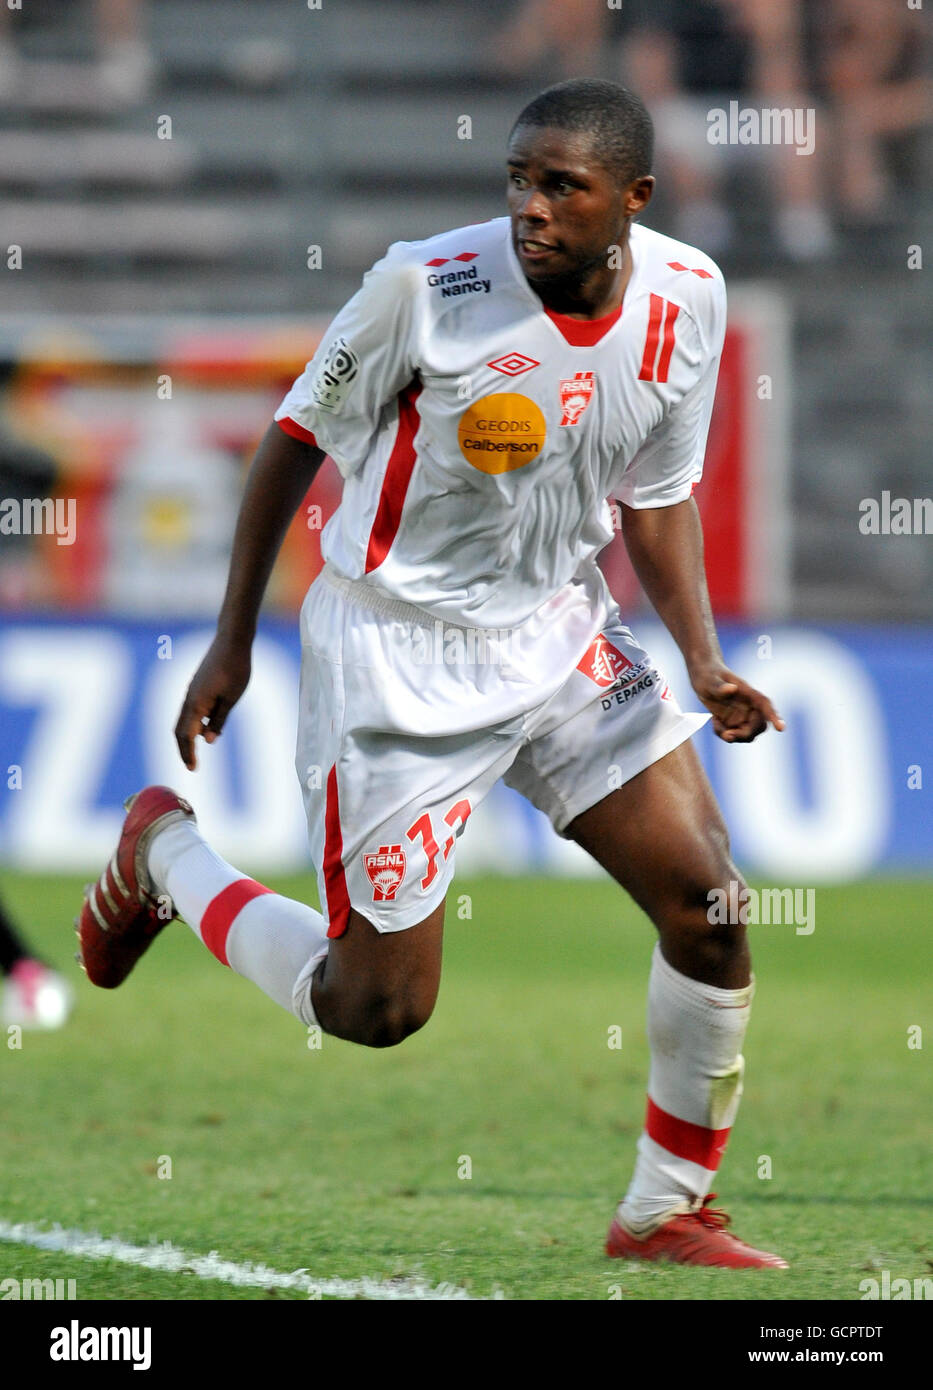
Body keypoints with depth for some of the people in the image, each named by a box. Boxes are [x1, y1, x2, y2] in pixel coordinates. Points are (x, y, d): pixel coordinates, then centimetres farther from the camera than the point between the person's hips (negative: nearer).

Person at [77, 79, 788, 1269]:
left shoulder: (687, 299, -5)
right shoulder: (429, 285, -21)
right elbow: (299, 436, -7)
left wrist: (704, 661, -4)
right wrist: (232, 641, -3)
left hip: (560, 634, 5)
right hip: (395, 655, -5)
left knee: (707, 902, -6)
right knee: (378, 1009, -1)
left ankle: (665, 1213, 11)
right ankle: (166, 855, 26)